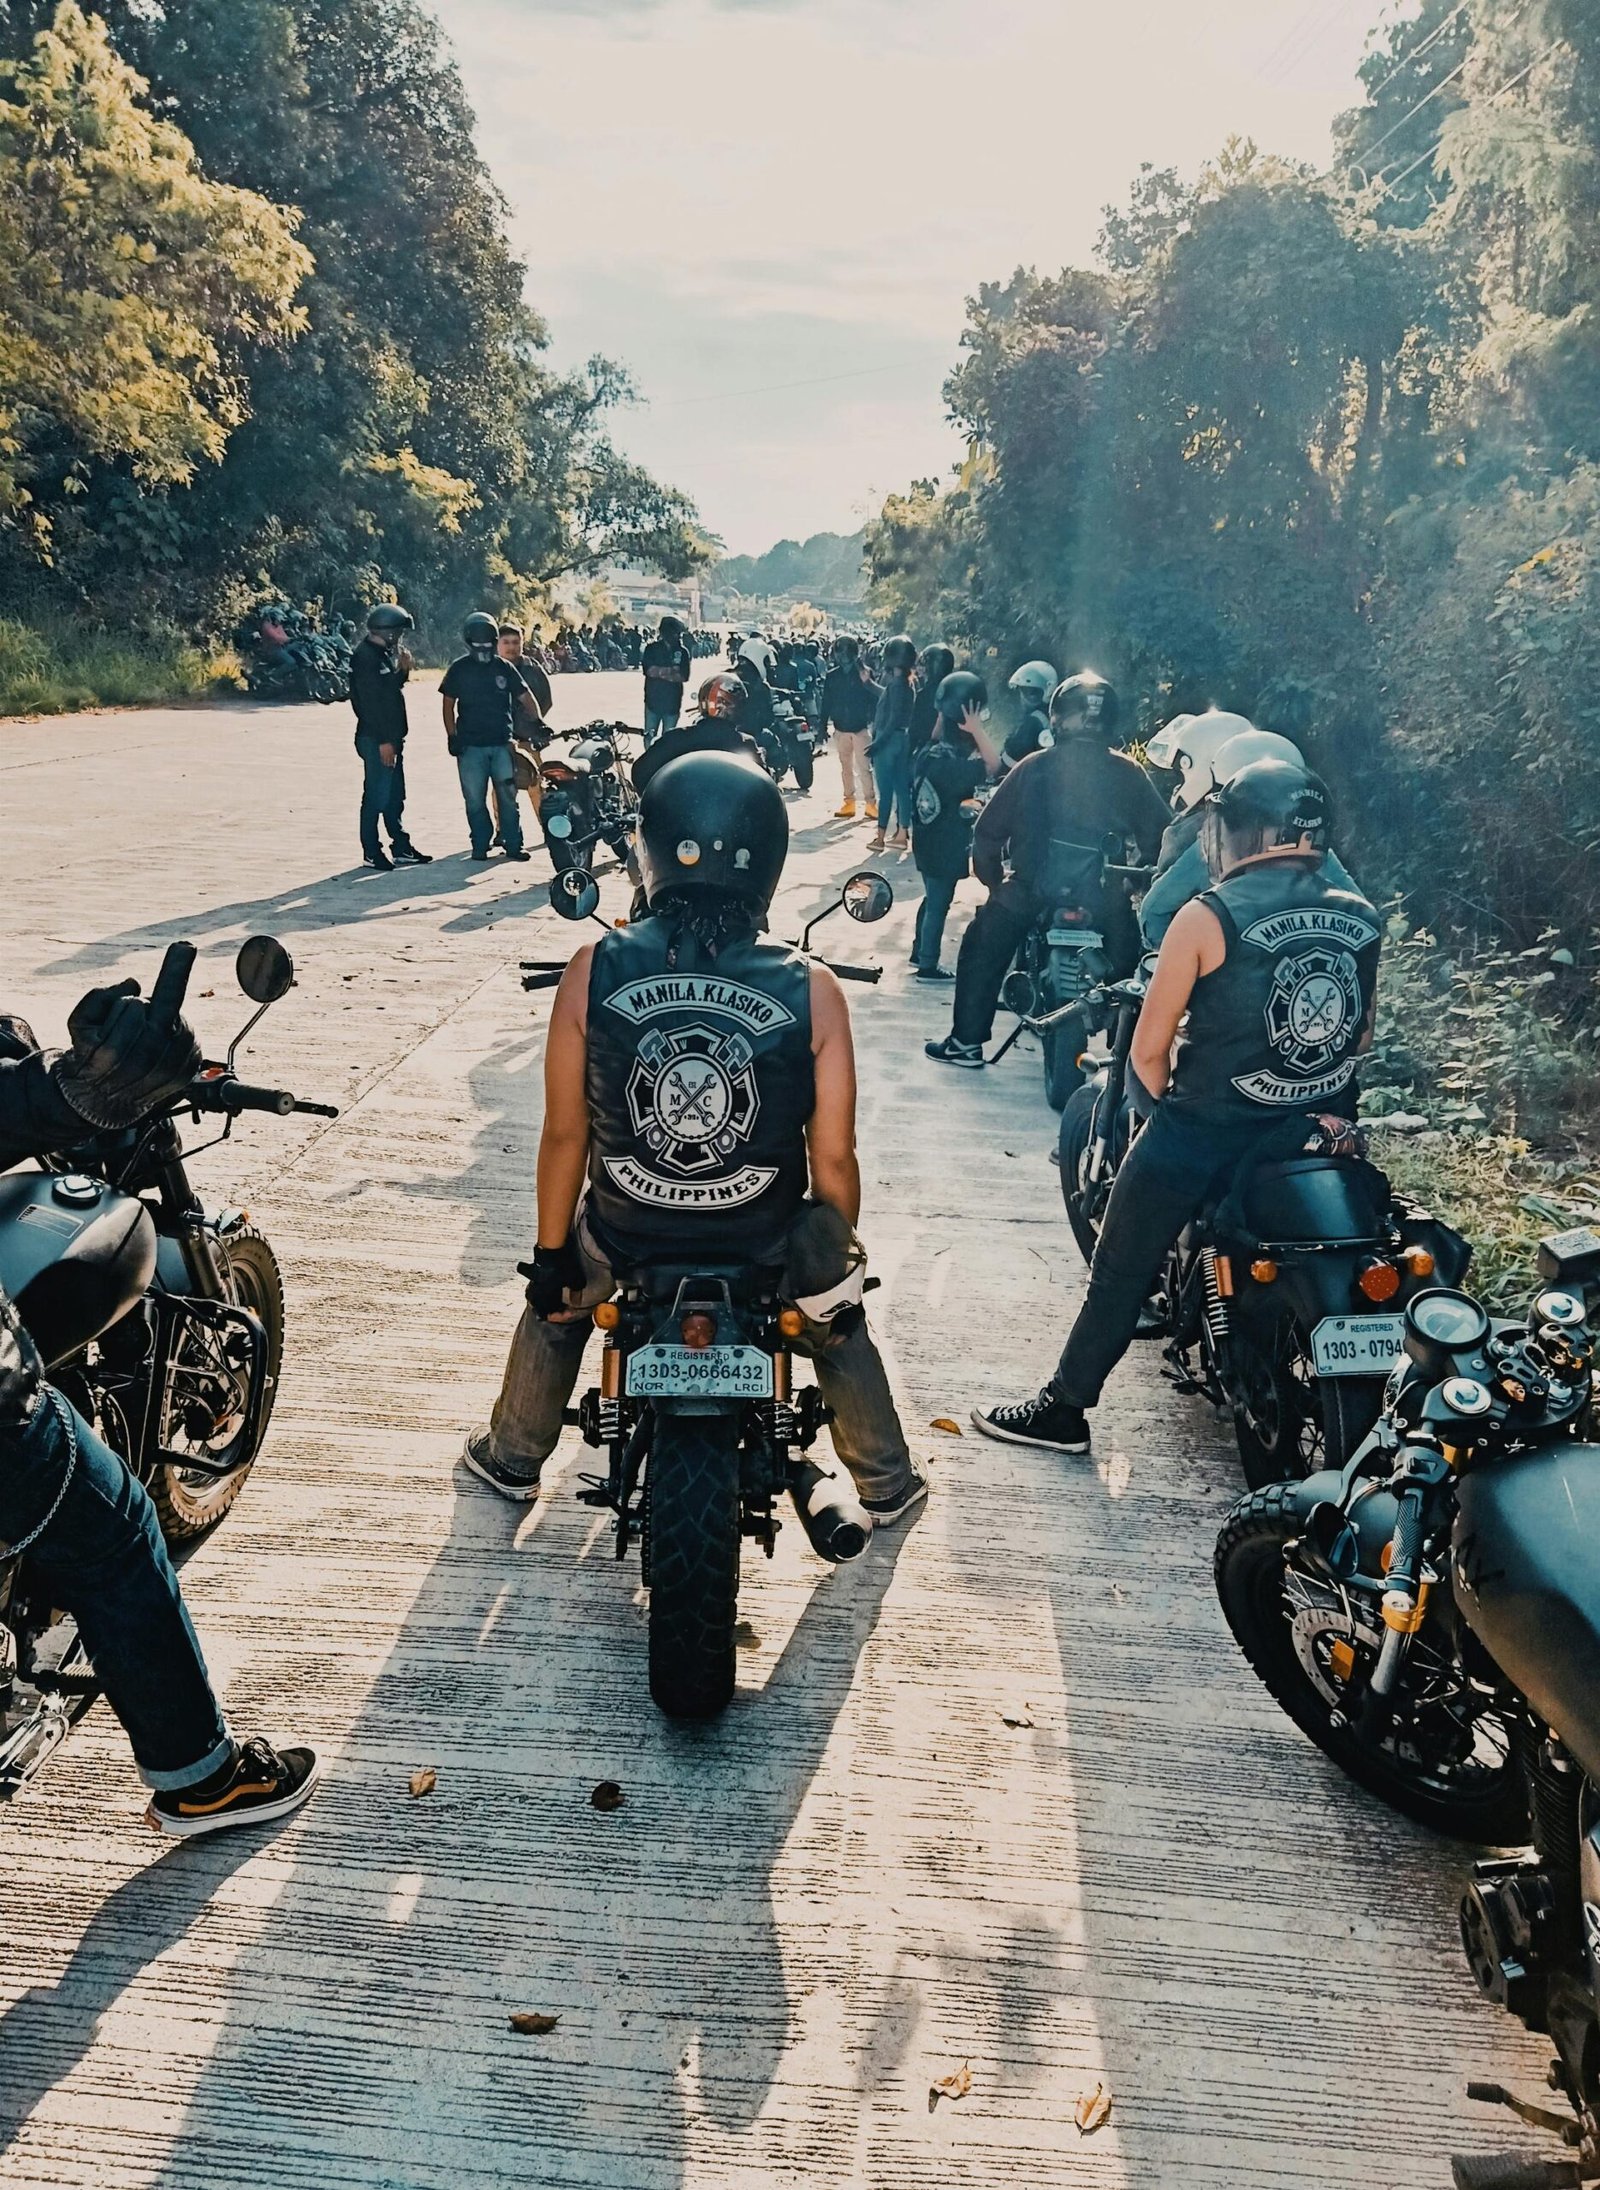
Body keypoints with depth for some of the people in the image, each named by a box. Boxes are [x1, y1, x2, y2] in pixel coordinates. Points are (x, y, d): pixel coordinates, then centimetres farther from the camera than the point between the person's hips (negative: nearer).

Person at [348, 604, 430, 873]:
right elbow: (370, 701, -21)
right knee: (376, 796, -5)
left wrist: (403, 669, 4)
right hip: (376, 739, -10)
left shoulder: (385, 653, 15)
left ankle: (401, 847, 22)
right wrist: (383, 740, -23)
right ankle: (371, 853, 2)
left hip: (391, 737, 10)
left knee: (395, 796, 14)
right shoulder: (365, 656, -15)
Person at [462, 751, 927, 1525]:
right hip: (767, 1249, 0)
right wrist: (842, 1257, 8)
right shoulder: (812, 990, -16)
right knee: (838, 1322, 32)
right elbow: (833, 1157, -10)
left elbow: (564, 1133, -8)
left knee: (556, 1305, 34)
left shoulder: (594, 971, -15)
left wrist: (552, 1253, 7)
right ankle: (886, 1483, 47)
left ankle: (512, 1458, 53)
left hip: (624, 1240, 1)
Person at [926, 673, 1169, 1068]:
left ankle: (966, 1042, 18)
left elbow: (988, 831, 1)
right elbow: (1157, 837, 2)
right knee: (1129, 966, 21)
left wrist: (993, 880, 15)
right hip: (1105, 896, 1)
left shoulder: (1034, 766, -1)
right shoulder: (1129, 775, 0)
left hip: (1031, 886, -1)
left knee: (981, 954, 18)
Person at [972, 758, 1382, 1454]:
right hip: (1315, 1135, 5)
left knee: (1120, 1273, 10)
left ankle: (1063, 1409, 21)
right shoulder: (1362, 919, -1)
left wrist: (1179, 1111, 6)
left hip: (1201, 1135, -5)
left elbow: (1147, 1051, -11)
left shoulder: (1207, 918, -15)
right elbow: (1361, 1037, 11)